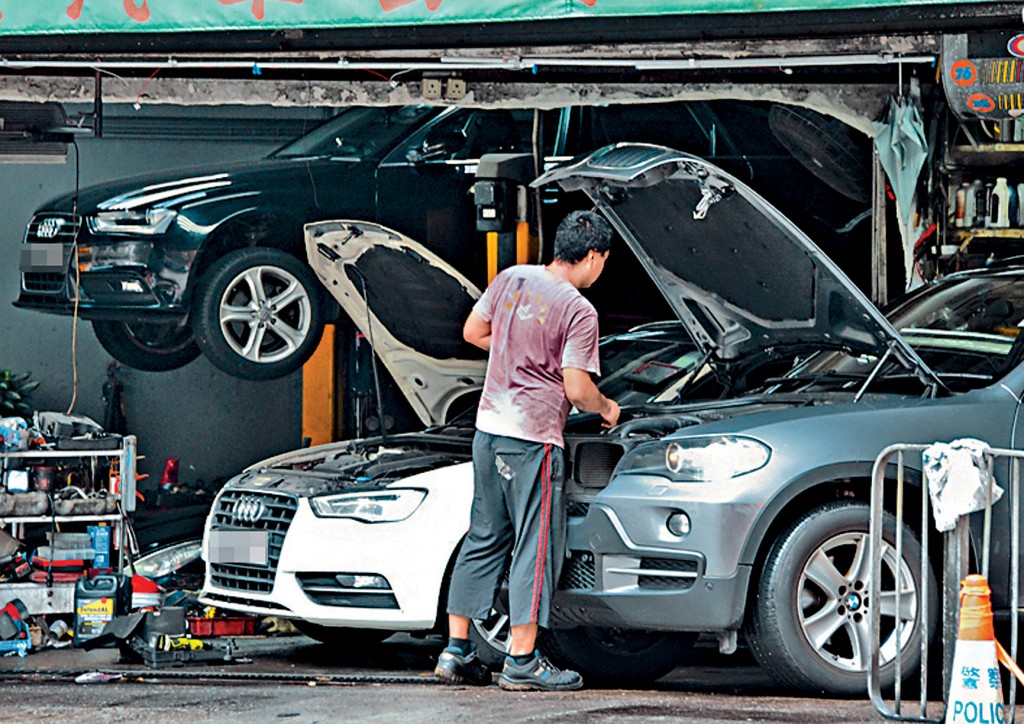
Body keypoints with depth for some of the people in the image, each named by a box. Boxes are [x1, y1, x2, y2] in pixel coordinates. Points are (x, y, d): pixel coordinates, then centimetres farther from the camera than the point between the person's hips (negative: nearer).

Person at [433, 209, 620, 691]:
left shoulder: (512, 279, 7)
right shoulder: (579, 311, -13)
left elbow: (473, 332, 18)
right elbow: (577, 390, -15)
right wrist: (607, 409, 6)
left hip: (489, 429, 7)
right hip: (533, 438, -7)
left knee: (484, 538, 15)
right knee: (537, 546, -1)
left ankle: (457, 651, 15)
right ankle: (522, 662, -2)